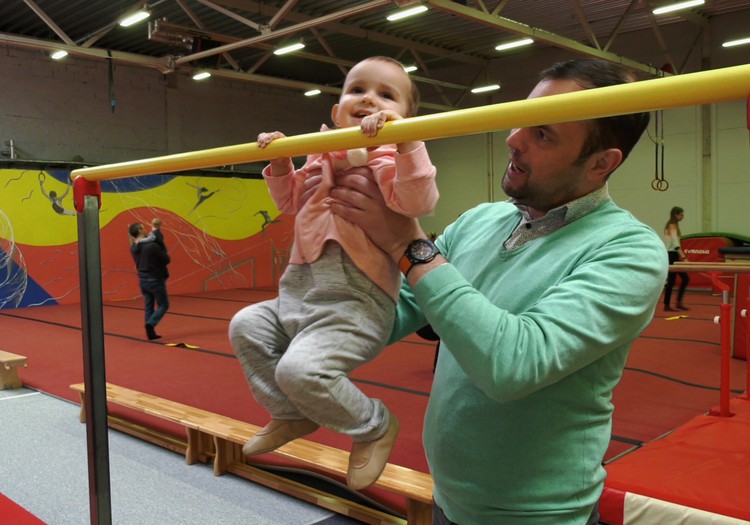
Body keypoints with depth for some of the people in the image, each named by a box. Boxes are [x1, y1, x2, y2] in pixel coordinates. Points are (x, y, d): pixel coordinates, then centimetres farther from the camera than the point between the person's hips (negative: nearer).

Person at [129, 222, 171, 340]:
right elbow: (167, 260, -13)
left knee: (149, 306, 12)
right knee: (163, 305, 5)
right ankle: (150, 324, -16)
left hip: (143, 280, 7)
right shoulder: (152, 246, -21)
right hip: (155, 280, -7)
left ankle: (151, 333, 11)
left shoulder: (133, 247, 1)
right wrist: (164, 253, 6)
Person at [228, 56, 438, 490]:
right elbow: (291, 201, 32)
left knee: (300, 368, -25)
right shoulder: (323, 158, 17)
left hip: (355, 303, -9)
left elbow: (418, 202, -27)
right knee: (247, 326, 12)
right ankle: (291, 415, 24)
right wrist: (280, 163, 17)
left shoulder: (391, 158, -5)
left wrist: (404, 139, -34)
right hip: (300, 294, 9)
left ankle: (375, 425, 4)